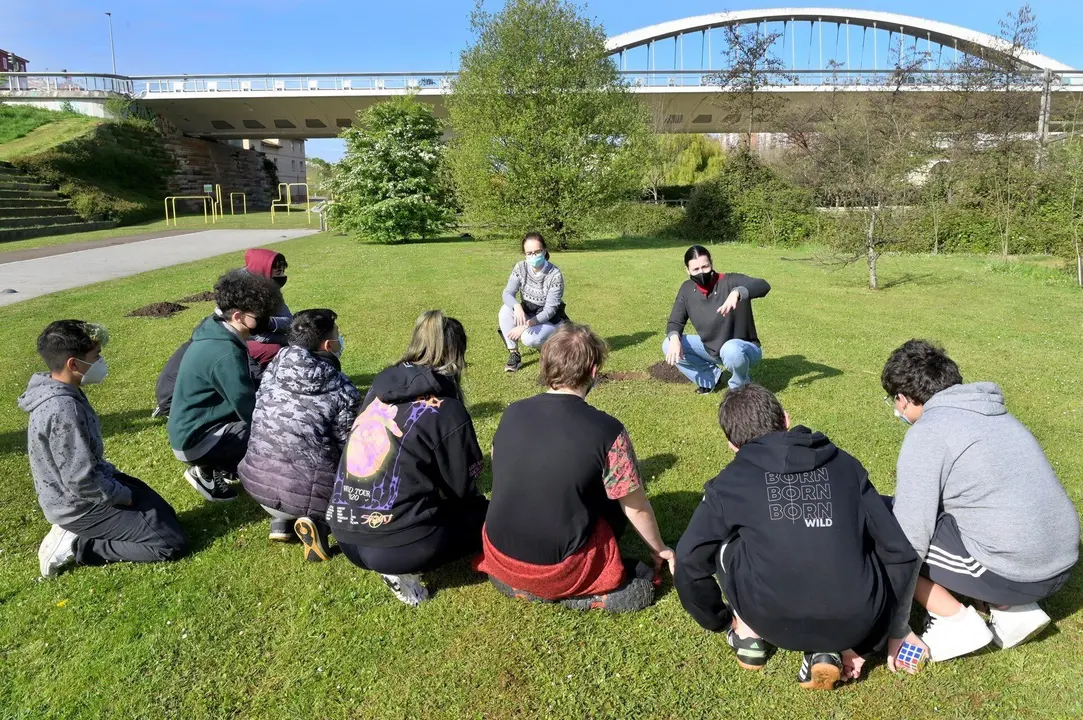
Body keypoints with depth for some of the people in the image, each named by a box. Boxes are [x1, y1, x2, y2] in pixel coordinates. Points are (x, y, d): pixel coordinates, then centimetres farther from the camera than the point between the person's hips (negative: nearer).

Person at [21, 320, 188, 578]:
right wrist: (124, 495, -13)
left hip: (83, 492, 10)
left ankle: (78, 534, 14)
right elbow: (81, 482, -28)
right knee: (172, 544, -11)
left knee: (164, 514, 19)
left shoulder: (61, 393, 0)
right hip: (81, 506, -10)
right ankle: (75, 545, -3)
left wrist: (115, 475, 9)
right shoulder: (63, 409, -30)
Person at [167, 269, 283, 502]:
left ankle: (215, 466, 11)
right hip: (195, 440, -9)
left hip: (195, 426, 10)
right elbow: (250, 411, -23)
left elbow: (250, 385, 12)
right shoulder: (225, 353, -28)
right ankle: (208, 472, -2)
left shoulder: (219, 335, 1)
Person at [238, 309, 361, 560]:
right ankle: (317, 521, -5)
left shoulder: (274, 367, 1)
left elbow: (259, 415, 14)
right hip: (303, 494, -6)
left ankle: (281, 521, 16)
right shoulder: (343, 391, -14)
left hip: (256, 480, 6)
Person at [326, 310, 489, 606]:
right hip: (396, 545, -7)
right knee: (487, 513, 13)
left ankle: (400, 561, 8)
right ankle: (404, 567, 0)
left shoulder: (380, 387, 6)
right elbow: (461, 487, -2)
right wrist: (480, 502, 20)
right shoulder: (446, 410, -11)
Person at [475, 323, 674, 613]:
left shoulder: (512, 413, -4)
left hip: (500, 558, 4)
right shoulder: (607, 431, -18)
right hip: (559, 568, -4)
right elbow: (637, 509, -6)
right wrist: (660, 550, 15)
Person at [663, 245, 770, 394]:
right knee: (668, 346, -11)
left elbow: (763, 286, -38)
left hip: (742, 347, -5)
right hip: (710, 348, 5)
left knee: (731, 350, -41)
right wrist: (674, 338, -26)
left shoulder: (730, 281, -22)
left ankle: (740, 387, -6)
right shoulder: (687, 289, -5)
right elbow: (675, 321, -2)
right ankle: (710, 376, 8)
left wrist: (737, 292, -58)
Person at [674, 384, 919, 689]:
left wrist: (718, 620, 30)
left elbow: (690, 560, 11)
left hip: (774, 622, -1)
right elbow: (901, 552, 14)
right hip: (854, 623, 2)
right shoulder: (845, 464, 14)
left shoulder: (730, 481, 8)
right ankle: (827, 651, 16)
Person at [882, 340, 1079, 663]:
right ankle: (1015, 610, 14)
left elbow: (908, 537, -13)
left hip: (1012, 571, -8)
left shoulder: (926, 432, -12)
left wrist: (896, 630, -5)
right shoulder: (993, 413, 14)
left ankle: (957, 622, 0)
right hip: (1062, 563, 8)